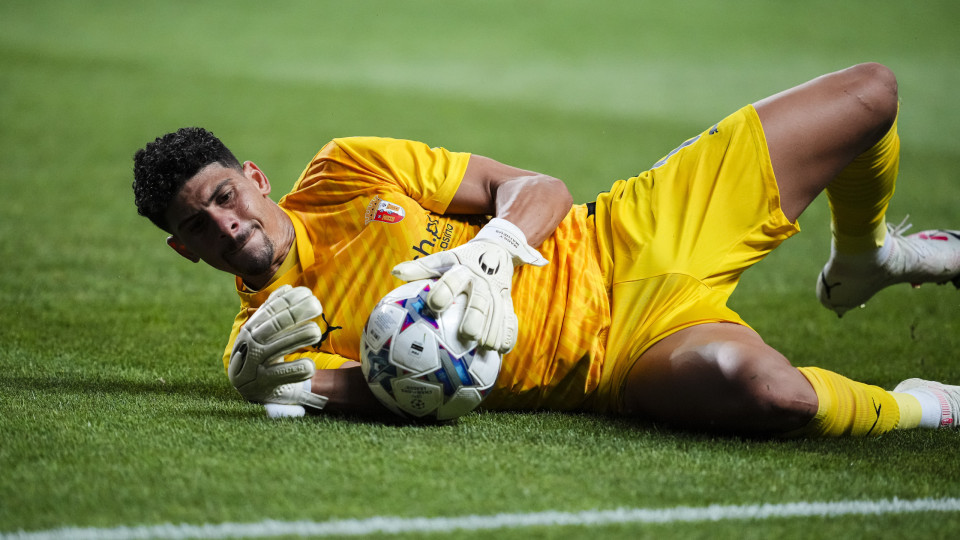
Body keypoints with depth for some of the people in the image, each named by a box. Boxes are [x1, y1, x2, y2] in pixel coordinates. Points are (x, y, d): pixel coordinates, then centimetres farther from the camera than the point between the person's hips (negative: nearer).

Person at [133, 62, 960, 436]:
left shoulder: (347, 172, 5)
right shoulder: (262, 330, -3)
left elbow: (538, 189, 2)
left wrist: (491, 250, -22)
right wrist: (280, 384, -38)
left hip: (625, 235, 5)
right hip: (609, 357, -4)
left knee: (868, 92, 2)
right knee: (759, 386, -42)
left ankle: (862, 260, 35)